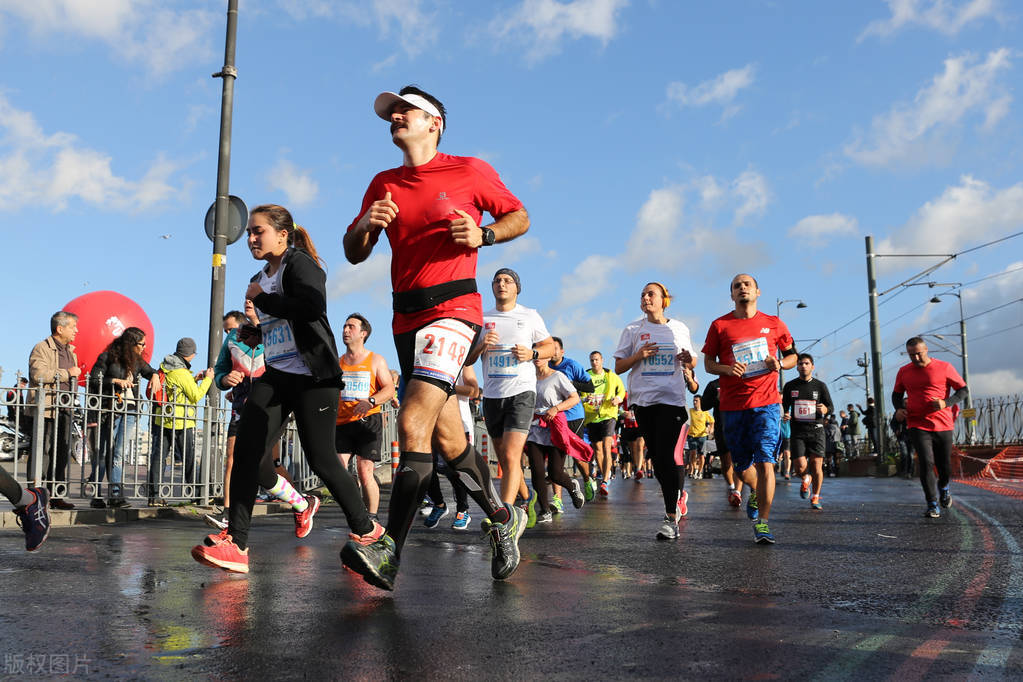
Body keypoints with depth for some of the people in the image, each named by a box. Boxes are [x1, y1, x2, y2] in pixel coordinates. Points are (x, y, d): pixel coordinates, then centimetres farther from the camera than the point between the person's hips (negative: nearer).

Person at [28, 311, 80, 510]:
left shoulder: (70, 350, 21)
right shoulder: (42, 348, -5)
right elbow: (38, 374, -21)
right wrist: (67, 373, -16)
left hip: (65, 409, 8)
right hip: (46, 408, -8)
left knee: (62, 452, 5)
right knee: (44, 451, -7)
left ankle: (56, 495, 10)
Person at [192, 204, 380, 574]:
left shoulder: (300, 263, -7)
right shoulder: (260, 280, 20)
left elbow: (309, 307, -27)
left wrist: (261, 298, -15)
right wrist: (253, 334, 11)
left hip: (313, 376, -8)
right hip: (275, 377, 8)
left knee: (321, 459, -5)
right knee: (247, 452, -8)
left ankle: (365, 529, 17)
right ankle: (236, 542, 3)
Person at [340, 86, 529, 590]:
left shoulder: (470, 172, 2)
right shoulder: (383, 184, 16)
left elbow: (519, 216, 10)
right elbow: (354, 254, 16)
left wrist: (484, 235, -9)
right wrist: (366, 224, -6)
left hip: (452, 309, -6)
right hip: (406, 318, 6)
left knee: (412, 425, -21)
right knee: (448, 438, 10)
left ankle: (390, 553, -18)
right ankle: (502, 518, 29)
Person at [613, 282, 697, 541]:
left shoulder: (679, 329, 10)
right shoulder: (633, 330, 9)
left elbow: (692, 360, 20)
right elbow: (618, 367, 8)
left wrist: (689, 360, -4)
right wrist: (638, 356, -10)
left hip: (672, 398, -2)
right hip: (643, 399, 2)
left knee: (664, 455, -13)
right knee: (656, 456, 7)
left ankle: (671, 517, -9)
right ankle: (678, 494, 33)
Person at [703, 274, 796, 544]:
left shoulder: (773, 324, 7)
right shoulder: (720, 325, 5)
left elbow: (792, 354, 17)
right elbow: (708, 363, 7)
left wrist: (780, 364, -5)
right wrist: (727, 368, -13)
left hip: (766, 403, -1)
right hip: (732, 406, 1)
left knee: (765, 462, -12)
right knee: (741, 466, 11)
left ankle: (762, 522, -4)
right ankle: (756, 492, 44)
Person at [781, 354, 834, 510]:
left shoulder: (820, 386, 6)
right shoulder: (790, 386, 9)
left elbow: (831, 407, 9)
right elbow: (785, 407, 18)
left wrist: (825, 409, -15)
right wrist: (785, 415, -5)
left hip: (816, 430, 0)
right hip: (798, 431, 0)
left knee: (816, 466, -5)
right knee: (800, 467, -11)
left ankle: (815, 498, 13)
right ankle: (805, 479, 25)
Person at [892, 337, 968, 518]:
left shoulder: (944, 368, -1)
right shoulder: (904, 372, 7)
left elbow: (964, 390, 3)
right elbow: (897, 393, 21)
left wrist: (946, 403, -14)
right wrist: (898, 408, 0)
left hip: (943, 425, 0)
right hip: (917, 426, 0)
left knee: (945, 466, 9)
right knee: (926, 462, -14)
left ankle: (943, 486, 44)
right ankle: (932, 505, -6)